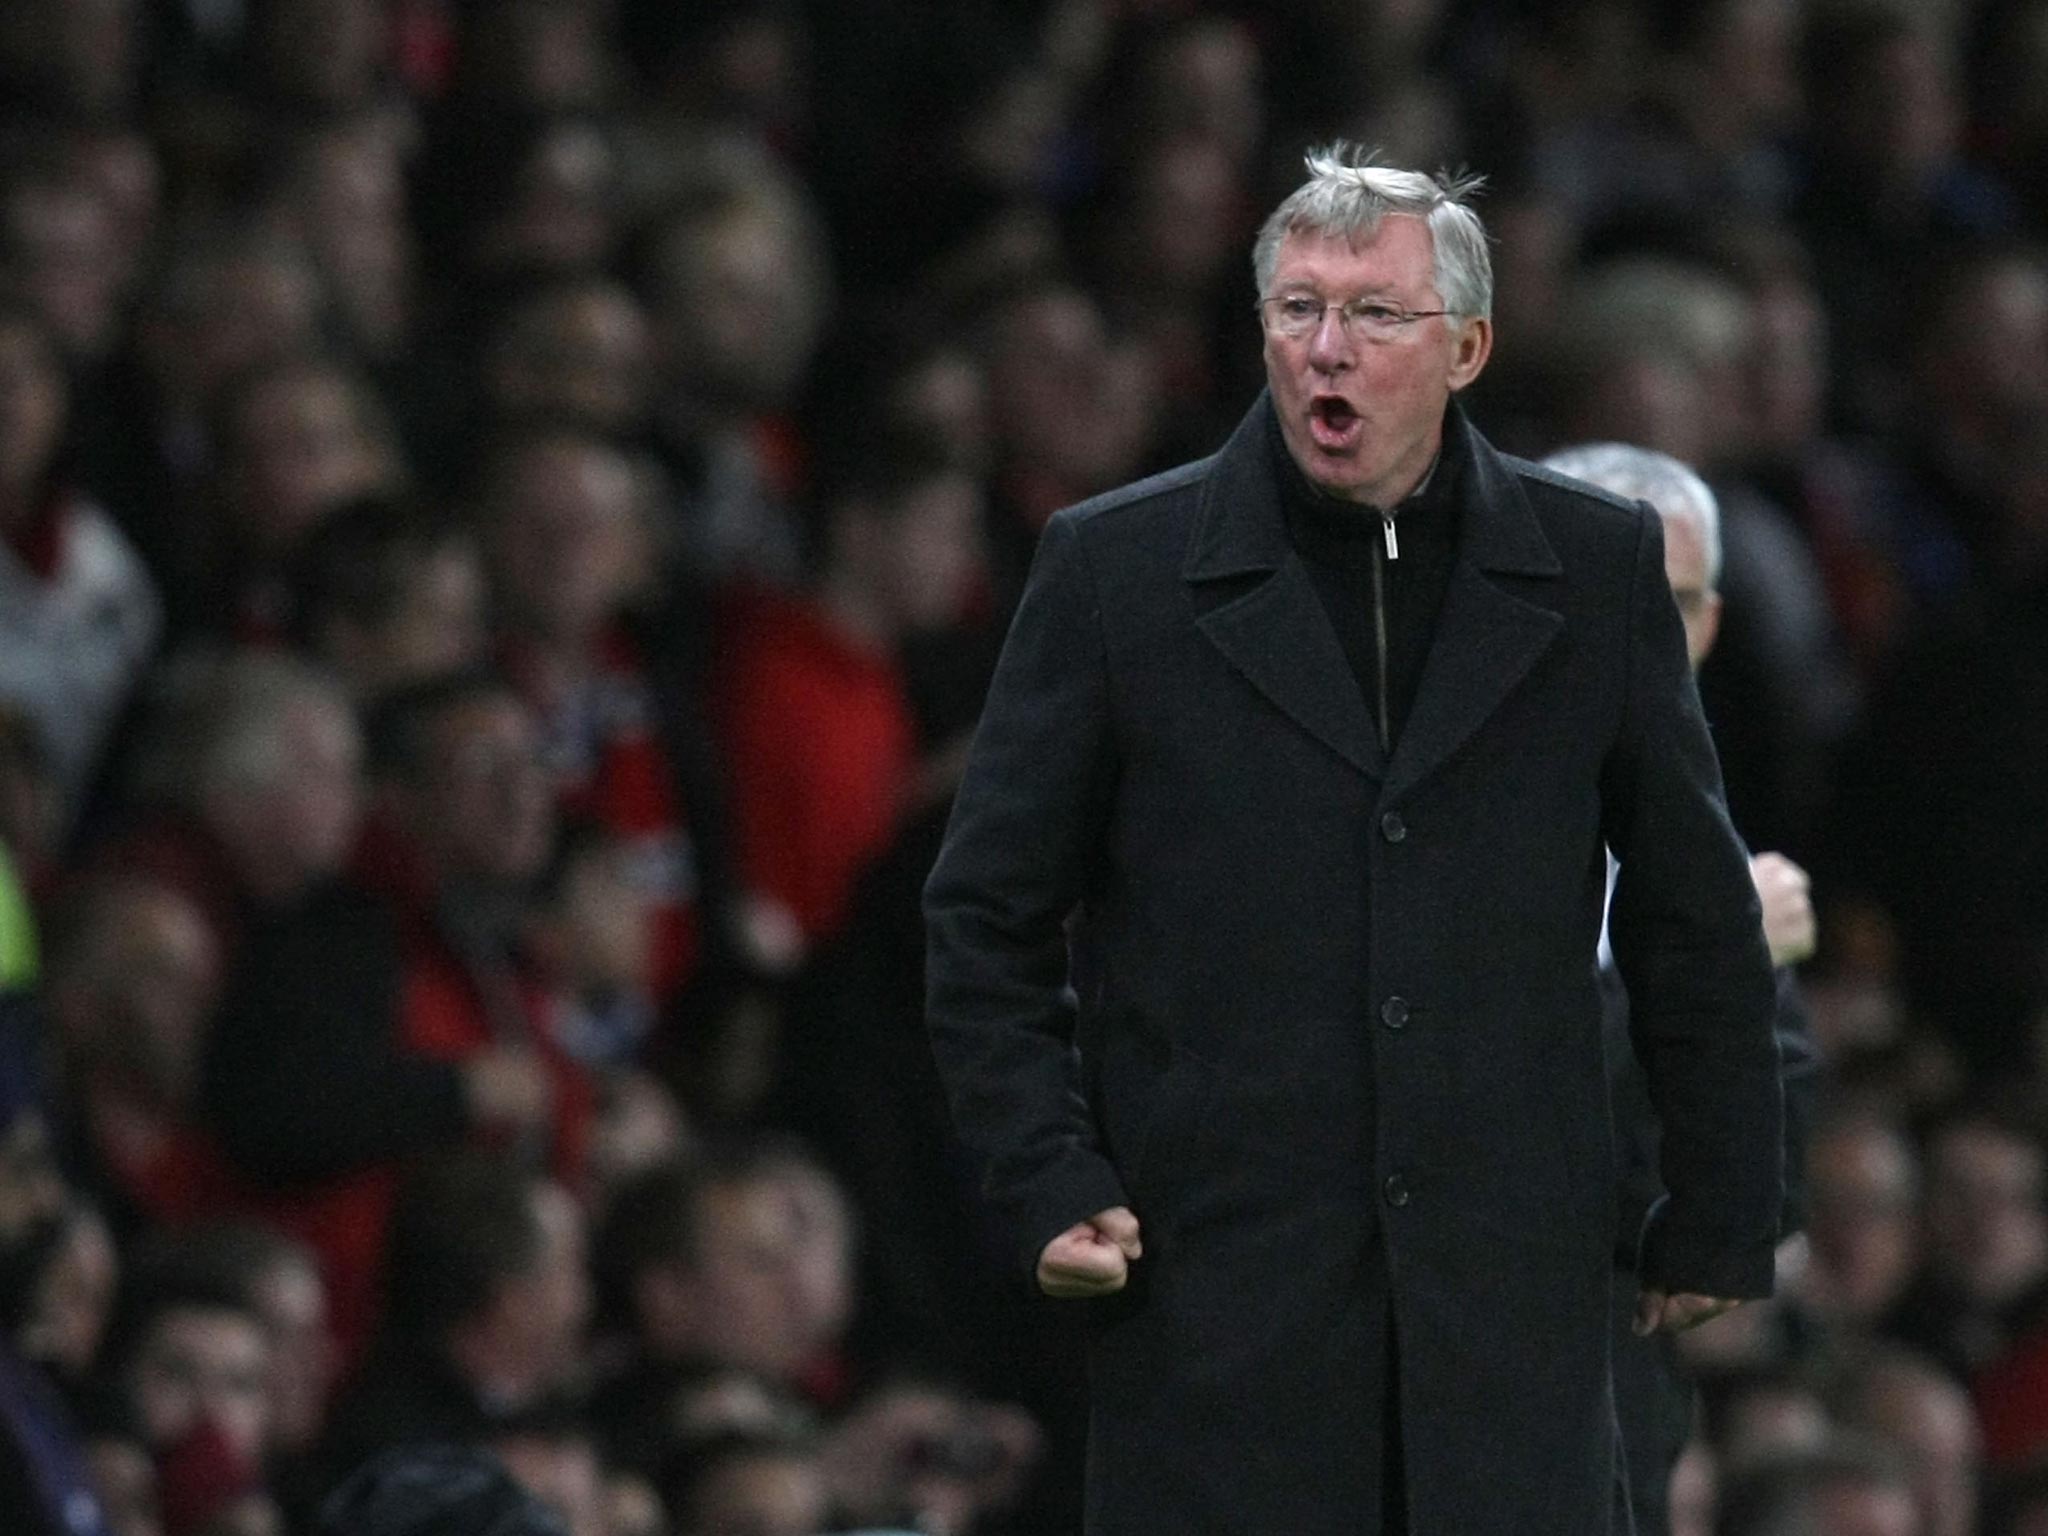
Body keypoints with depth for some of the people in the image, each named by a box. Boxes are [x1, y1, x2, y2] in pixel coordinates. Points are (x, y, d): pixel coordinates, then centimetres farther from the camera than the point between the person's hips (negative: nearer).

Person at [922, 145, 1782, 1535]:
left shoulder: (1594, 571, 7)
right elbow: (990, 921, 7)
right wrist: (1050, 1187, -3)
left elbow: (1696, 921, 13)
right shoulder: (1117, 572, 3)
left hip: (1511, 1291, 1)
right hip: (1215, 1289, -1)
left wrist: (1720, 1220, 13)